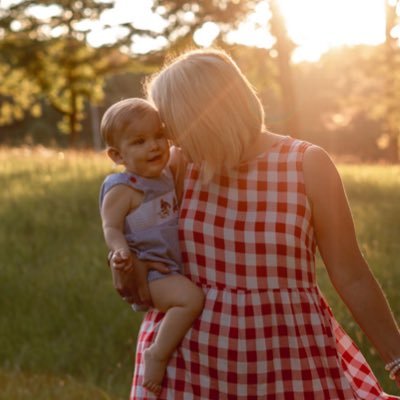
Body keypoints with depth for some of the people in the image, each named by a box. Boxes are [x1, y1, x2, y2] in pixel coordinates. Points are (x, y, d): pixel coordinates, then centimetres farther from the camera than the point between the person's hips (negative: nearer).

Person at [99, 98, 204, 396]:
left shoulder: (166, 175, 9)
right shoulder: (122, 190, -17)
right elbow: (111, 227, -21)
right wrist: (121, 249, -39)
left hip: (173, 268, 9)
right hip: (146, 272, -9)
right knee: (192, 298, -30)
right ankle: (158, 355, -18)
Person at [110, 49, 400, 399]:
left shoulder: (308, 165, -9)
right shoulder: (179, 166, 0)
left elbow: (351, 277, -4)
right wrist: (130, 260, -9)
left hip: (288, 363, -2)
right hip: (190, 363, 3)